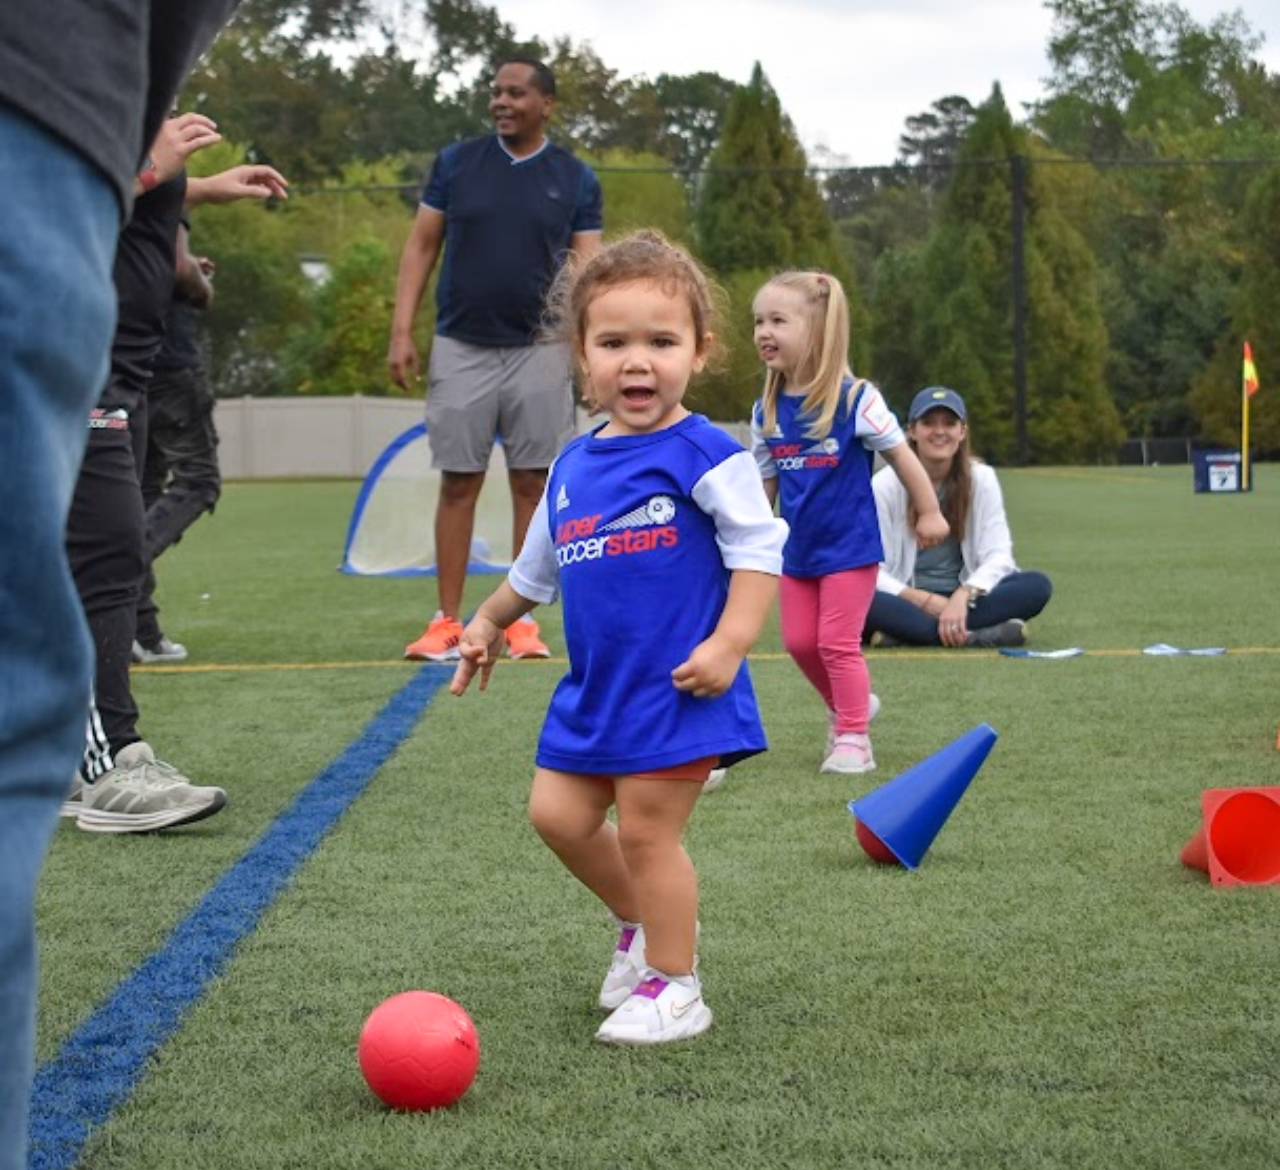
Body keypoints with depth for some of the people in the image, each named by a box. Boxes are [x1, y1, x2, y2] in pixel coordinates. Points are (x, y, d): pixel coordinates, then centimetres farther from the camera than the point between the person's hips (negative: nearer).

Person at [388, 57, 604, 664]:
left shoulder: (575, 179, 4)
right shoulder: (455, 162, 5)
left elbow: (587, 267, 3)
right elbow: (421, 246, 6)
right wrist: (402, 330, -2)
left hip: (538, 352, 0)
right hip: (461, 348, 0)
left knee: (532, 483, 2)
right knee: (458, 483, 2)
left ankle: (524, 622, 9)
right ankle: (447, 623, 7)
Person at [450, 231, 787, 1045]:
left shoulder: (704, 454, -10)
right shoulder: (572, 466, 11)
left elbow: (759, 549, -12)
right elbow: (539, 567, 27)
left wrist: (729, 645, -21)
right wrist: (489, 621, 34)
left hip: (678, 687, -7)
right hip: (593, 685, 7)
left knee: (646, 830, -4)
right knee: (558, 813, 7)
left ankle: (674, 987, 13)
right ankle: (644, 924, 31)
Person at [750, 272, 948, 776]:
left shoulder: (855, 399, -16)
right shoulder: (766, 411, -1)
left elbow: (899, 454, -6)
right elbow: (764, 482, 9)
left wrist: (929, 512, 0)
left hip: (850, 545, -5)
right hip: (797, 549, 5)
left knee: (837, 641, -5)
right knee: (799, 642, 10)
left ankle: (853, 738, 9)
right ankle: (845, 707, 34)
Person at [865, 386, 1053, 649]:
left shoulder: (981, 479, 2)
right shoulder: (885, 484, -4)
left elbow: (999, 556, -6)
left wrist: (962, 596, -26)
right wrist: (926, 602, -24)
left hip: (966, 598, 3)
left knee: (1037, 586, -24)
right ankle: (976, 635, -38)